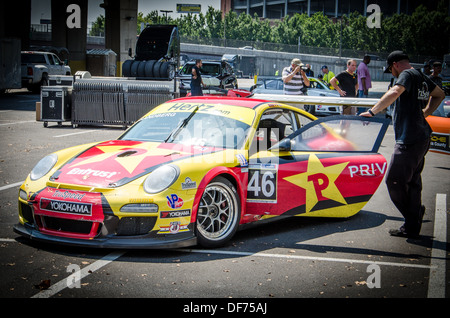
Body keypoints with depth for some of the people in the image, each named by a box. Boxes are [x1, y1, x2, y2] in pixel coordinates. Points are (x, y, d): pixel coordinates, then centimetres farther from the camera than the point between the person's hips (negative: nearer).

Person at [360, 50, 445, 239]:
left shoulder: (407, 74, -9)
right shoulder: (422, 77, 17)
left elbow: (395, 93, -29)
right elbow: (439, 94, 34)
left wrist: (372, 112, -23)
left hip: (409, 140, -10)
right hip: (422, 137, 10)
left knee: (394, 181, -4)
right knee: (412, 182, 13)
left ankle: (414, 213, 6)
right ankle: (412, 228, 17)